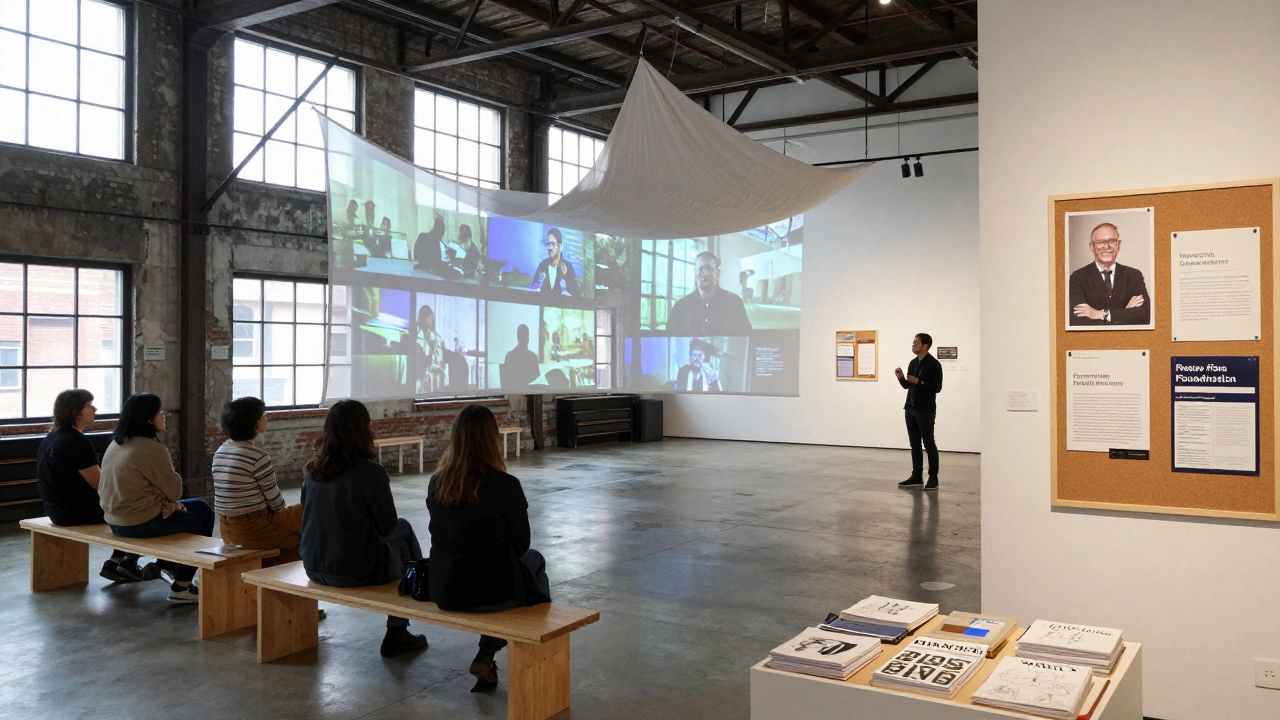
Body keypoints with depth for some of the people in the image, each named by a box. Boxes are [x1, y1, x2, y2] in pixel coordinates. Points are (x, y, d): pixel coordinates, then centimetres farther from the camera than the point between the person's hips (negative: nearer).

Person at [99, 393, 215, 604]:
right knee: (201, 524, 10)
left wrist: (172, 504, 7)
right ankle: (182, 587, 13)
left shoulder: (115, 445, 8)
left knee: (201, 508, 20)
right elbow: (174, 492, -15)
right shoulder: (152, 450, -20)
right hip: (143, 522, -9)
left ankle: (166, 564, 28)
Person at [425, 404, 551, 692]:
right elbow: (520, 544, -6)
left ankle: (486, 658, 28)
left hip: (442, 591, 5)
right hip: (490, 591, -5)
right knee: (534, 561, 26)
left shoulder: (437, 483, -3)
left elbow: (448, 535, 10)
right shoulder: (505, 485, -19)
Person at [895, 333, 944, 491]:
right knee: (914, 444, 9)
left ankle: (933, 478, 6)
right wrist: (901, 378, -1)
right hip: (910, 408, 7)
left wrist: (919, 382, -20)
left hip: (925, 410, -7)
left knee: (929, 443, -1)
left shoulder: (934, 364, -10)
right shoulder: (912, 363, 12)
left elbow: (937, 388, -14)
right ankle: (916, 477, 14)